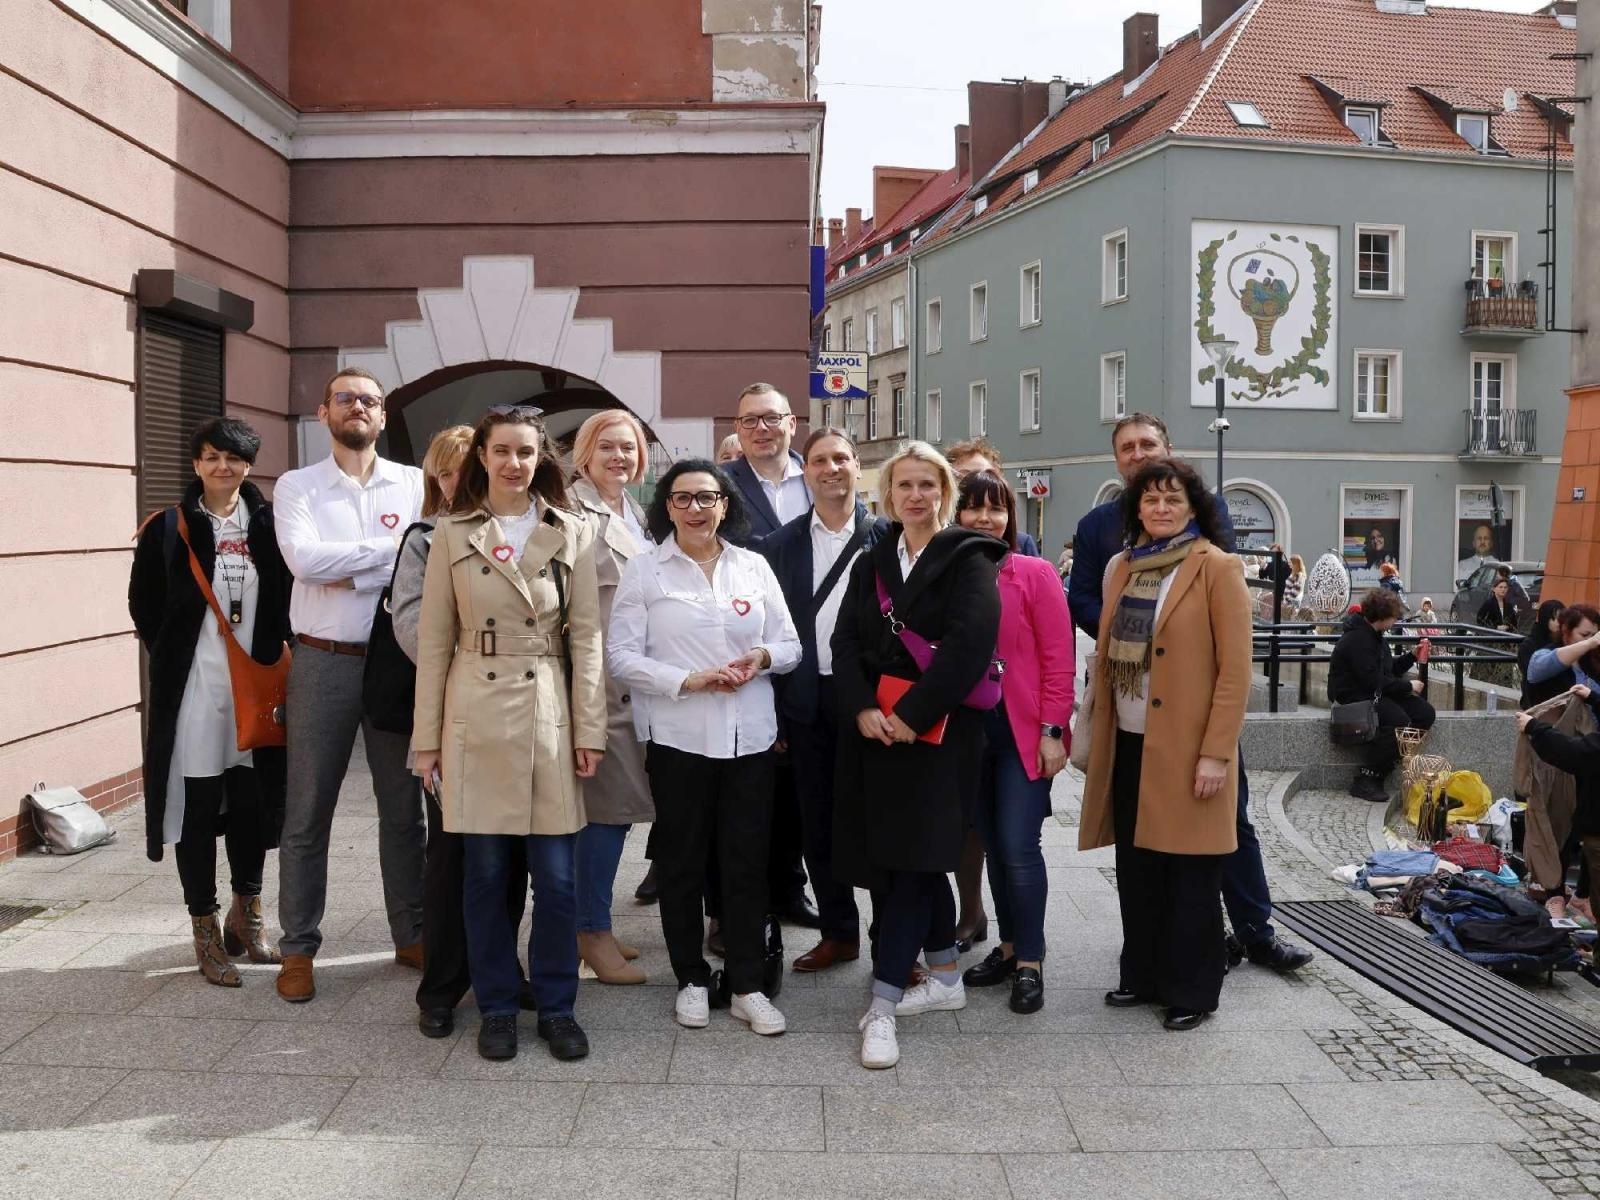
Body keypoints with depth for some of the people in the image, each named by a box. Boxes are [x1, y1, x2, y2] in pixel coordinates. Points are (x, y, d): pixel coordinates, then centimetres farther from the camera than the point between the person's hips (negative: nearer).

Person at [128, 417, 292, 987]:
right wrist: (173, 659, 4)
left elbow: (287, 598, 9)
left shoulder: (269, 525, 4)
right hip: (194, 685, -2)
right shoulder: (169, 529, 0)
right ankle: (206, 932, 14)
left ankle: (246, 913, 29)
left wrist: (275, 654, 0)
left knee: (252, 799, 10)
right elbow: (144, 603, 8)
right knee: (199, 805, 2)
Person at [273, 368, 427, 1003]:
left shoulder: (414, 483, 6)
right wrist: (392, 547, -12)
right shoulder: (297, 486, 4)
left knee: (403, 806, 10)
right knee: (307, 814, 5)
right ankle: (298, 948, 17)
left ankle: (412, 934, 23)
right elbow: (305, 559, -14)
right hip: (323, 663, -1)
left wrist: (347, 570, -15)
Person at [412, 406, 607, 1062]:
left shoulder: (572, 533, 4)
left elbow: (586, 638, 3)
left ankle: (556, 1007, 19)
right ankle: (497, 1006, 22)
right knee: (483, 873, 6)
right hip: (475, 717, 0)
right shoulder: (452, 533, 4)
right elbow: (433, 640, 5)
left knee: (556, 877, 2)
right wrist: (427, 737, 2)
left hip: (549, 716, 0)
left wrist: (589, 731, -1)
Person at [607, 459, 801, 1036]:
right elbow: (621, 655, -5)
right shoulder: (644, 568, 0)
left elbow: (790, 644, 11)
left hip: (749, 735, 2)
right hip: (678, 735, -2)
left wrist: (764, 656, -11)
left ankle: (748, 986, 17)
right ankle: (691, 980, 24)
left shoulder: (754, 566, 8)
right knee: (682, 862, 8)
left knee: (747, 862, 5)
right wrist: (688, 680, -16)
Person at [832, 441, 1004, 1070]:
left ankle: (882, 1006, -7)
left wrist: (913, 715, -19)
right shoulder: (870, 564, 14)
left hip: (937, 732, -5)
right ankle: (945, 977, 28)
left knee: (911, 860, -8)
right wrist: (863, 709, -12)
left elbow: (969, 645, -15)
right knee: (919, 859, 14)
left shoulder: (968, 560, -3)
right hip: (873, 728, 6)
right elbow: (846, 640, 4)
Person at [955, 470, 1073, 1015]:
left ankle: (1029, 963, 8)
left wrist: (1052, 731, -11)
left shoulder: (1035, 574, -5)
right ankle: (1009, 946, 26)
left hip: (1023, 734, -4)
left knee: (1018, 847, -5)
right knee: (992, 845, 12)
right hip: (967, 732, 4)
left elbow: (1058, 658, -7)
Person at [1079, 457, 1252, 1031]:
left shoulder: (1218, 569, -6)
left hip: (1186, 749, -5)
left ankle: (1191, 992, 17)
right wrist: (1099, 741, 8)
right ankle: (1142, 975, 28)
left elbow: (1236, 670, -10)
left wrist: (1216, 753, -15)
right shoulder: (1121, 568, 12)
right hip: (1129, 746, 5)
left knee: (1189, 876, 4)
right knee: (1136, 870, 13)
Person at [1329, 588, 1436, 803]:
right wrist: (1408, 686, -13)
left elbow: (1389, 669, 23)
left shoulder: (1373, 634, 15)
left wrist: (1412, 656, 9)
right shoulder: (1357, 638, -18)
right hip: (1353, 695, -10)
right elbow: (1373, 681, -23)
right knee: (1399, 721, -30)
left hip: (1375, 694, 10)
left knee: (1425, 713, -6)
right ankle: (1364, 782, -22)